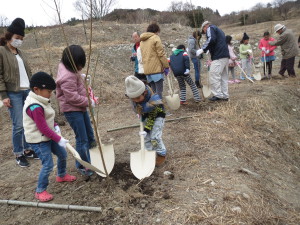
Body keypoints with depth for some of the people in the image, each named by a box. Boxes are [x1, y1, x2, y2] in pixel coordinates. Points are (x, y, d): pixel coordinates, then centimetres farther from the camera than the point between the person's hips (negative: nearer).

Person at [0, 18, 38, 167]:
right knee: (18, 125, -4)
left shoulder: (19, 52, 16)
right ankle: (18, 155, 11)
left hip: (27, 91, 6)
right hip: (13, 94, -6)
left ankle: (27, 150, 23)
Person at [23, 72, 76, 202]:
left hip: (48, 137, 10)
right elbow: (43, 128, -26)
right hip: (38, 141, -10)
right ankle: (40, 191, 12)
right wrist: (59, 139, -20)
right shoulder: (35, 107, -28)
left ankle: (61, 175, 43)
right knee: (48, 165, -8)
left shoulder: (41, 102, 4)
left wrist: (55, 126, 0)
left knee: (62, 154, 19)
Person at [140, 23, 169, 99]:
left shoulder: (142, 40, 19)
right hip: (156, 68, -7)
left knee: (154, 91, 14)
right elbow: (161, 54, -11)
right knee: (159, 91, -7)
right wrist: (166, 66, -6)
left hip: (147, 70, 8)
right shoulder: (155, 38, -4)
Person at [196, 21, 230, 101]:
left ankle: (218, 95, -8)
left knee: (214, 75, -8)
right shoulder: (218, 30, 31)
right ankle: (225, 95, 12)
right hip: (226, 56, 10)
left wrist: (203, 49, -16)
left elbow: (211, 40, -17)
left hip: (218, 57, -10)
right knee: (224, 76, 10)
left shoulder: (210, 28, 2)